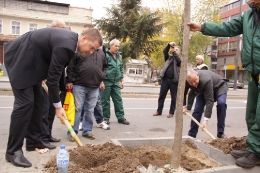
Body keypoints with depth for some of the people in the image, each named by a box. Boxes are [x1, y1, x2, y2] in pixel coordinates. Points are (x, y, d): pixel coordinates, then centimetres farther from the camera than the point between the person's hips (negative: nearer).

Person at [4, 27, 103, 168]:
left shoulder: (70, 39, 1)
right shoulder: (65, 46, -29)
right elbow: (53, 77, -24)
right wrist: (58, 106, -15)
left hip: (30, 61, 10)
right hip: (19, 60, -10)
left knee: (38, 100, 9)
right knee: (25, 102, -13)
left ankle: (33, 141, 20)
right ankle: (13, 150, -2)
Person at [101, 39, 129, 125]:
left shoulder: (119, 56, 13)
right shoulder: (105, 55, -9)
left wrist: (122, 80, 16)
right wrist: (101, 81, -16)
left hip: (116, 82, 6)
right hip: (106, 82, -6)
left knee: (118, 100, 7)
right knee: (105, 101, 4)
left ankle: (121, 117, 14)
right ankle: (105, 118, 16)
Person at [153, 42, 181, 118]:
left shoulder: (180, 59, 8)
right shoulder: (169, 57, 15)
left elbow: (178, 60, -15)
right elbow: (165, 51, -1)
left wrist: (174, 51, -20)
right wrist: (169, 45, -17)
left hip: (174, 80, -2)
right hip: (165, 79, 2)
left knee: (174, 98, 4)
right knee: (161, 96, 6)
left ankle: (171, 112, 14)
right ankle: (159, 111, 16)